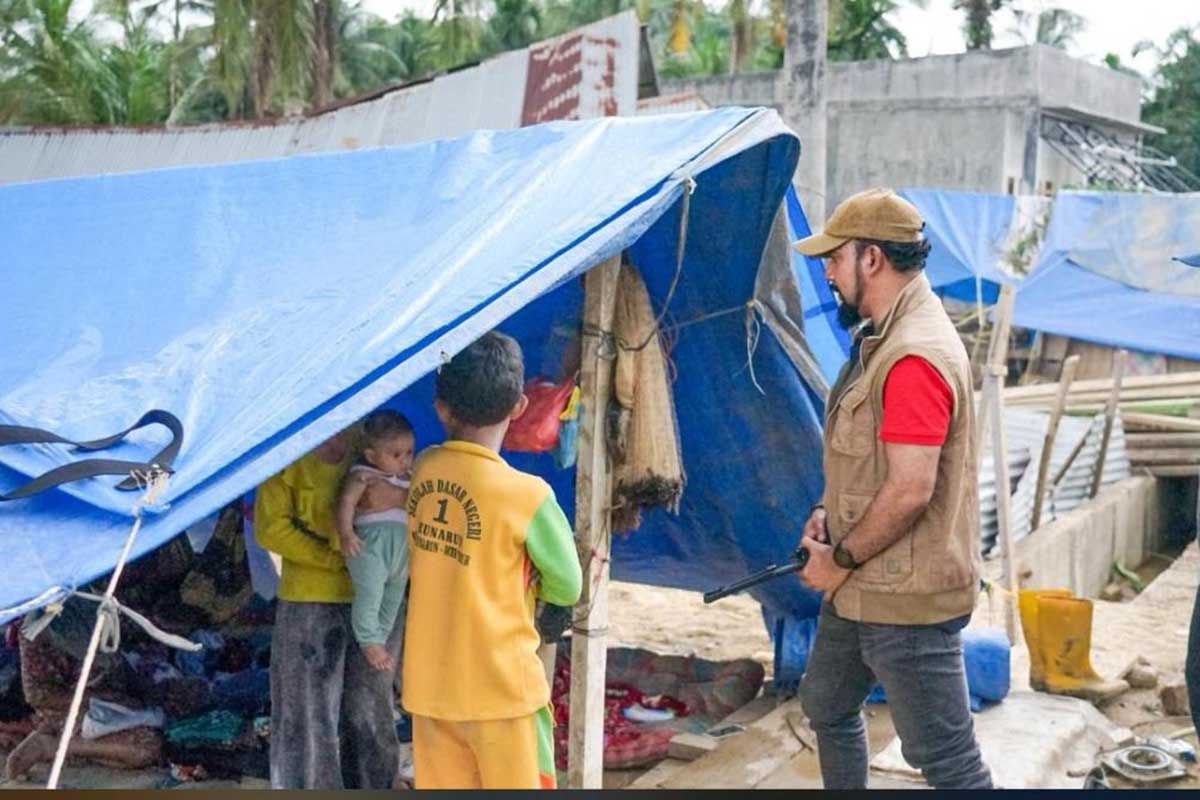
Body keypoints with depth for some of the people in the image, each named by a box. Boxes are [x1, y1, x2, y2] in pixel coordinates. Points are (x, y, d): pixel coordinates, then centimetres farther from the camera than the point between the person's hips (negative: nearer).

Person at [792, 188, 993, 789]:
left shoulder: (915, 356, -24)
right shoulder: (880, 338, 11)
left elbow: (910, 490, -27)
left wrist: (840, 560, -15)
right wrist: (828, 514, 6)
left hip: (906, 598, -11)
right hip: (861, 588, 11)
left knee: (944, 756, -3)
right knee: (826, 706, 25)